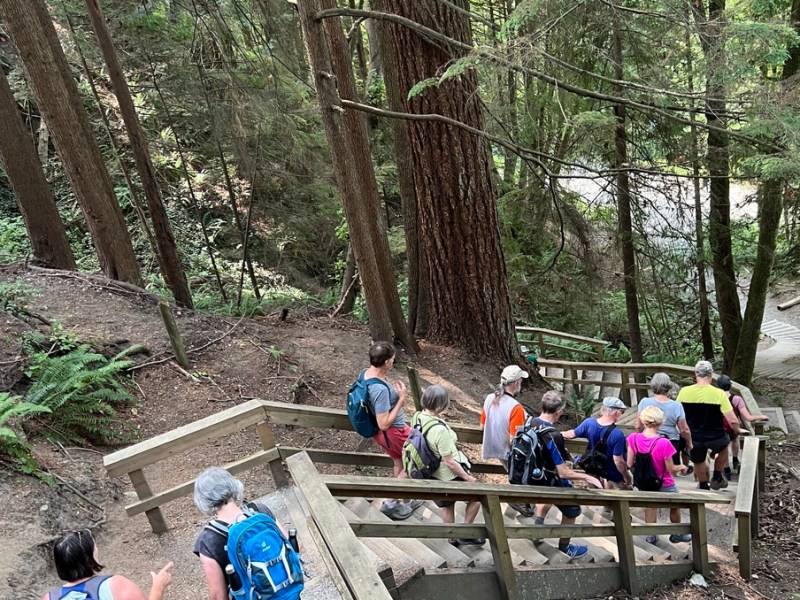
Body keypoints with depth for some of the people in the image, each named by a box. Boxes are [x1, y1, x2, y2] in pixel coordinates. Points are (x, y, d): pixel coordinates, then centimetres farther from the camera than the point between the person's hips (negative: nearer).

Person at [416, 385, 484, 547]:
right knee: (476, 497, 17)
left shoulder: (418, 417, -13)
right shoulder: (439, 429, -37)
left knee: (447, 506, 27)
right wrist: (468, 477, -14)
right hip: (450, 475, -8)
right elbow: (449, 462, -26)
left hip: (432, 473, 8)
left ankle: (453, 538, 45)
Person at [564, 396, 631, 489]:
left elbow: (572, 434, -1)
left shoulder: (589, 423, -18)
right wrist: (626, 477, -11)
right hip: (615, 475, -5)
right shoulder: (617, 434, -34)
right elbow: (618, 461, -28)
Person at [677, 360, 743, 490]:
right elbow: (733, 421, -19)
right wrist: (738, 431, 4)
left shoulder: (684, 392, -13)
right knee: (724, 444, 34)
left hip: (694, 439, 1)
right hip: (715, 438, -1)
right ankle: (717, 478, 39)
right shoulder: (719, 394, -19)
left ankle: (704, 486, 46)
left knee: (698, 462, 28)